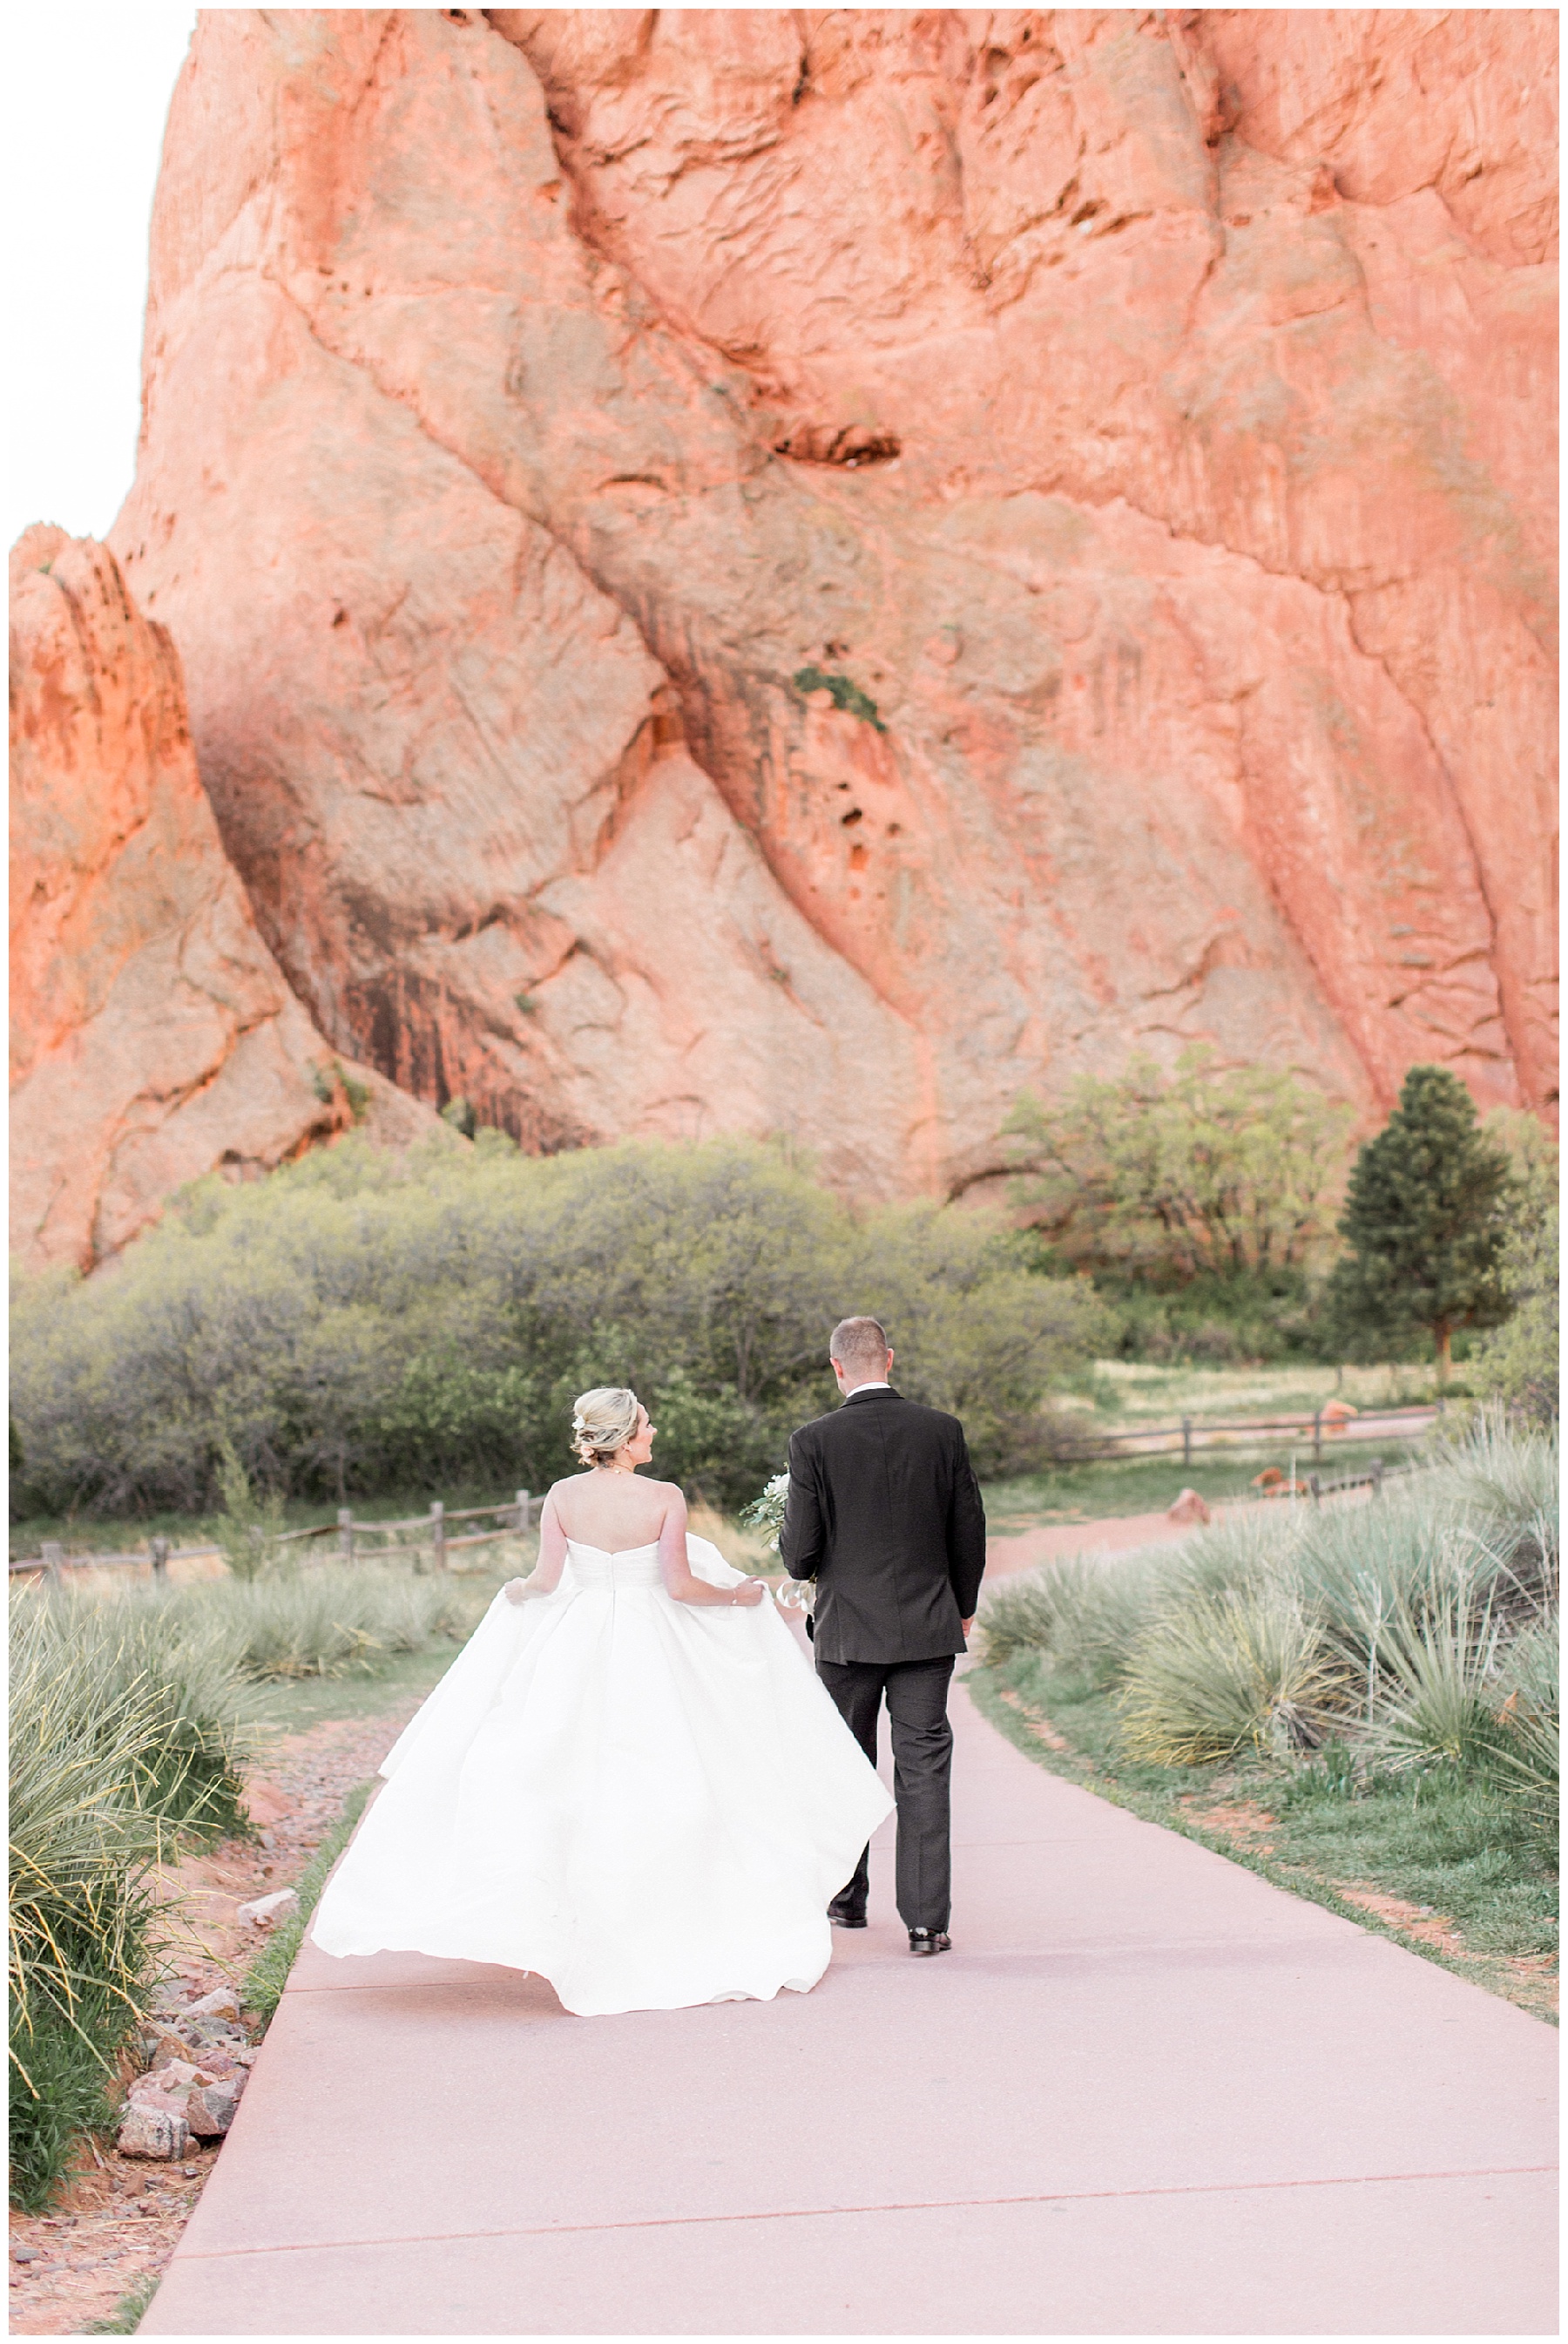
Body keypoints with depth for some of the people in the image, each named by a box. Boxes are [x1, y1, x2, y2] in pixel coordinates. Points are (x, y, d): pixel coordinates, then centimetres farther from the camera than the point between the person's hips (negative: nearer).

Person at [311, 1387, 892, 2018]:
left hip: (576, 1645, 2)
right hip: (650, 1649, -2)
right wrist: (738, 1595, 4)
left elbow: (546, 1578, -6)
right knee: (661, 1781, 7)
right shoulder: (664, 1498, -10)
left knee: (570, 1773, 8)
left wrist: (515, 1592, 16)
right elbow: (680, 1586, -13)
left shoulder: (563, 1497, -3)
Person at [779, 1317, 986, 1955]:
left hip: (848, 1627, -1)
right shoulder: (943, 1431, -3)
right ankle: (927, 1919, 1)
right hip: (928, 1626, 1)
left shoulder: (813, 1441, -10)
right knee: (924, 1769, 3)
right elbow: (969, 1529, 4)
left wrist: (798, 1559, 14)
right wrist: (963, 1605, 19)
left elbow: (799, 1553, -10)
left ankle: (847, 1897, 29)